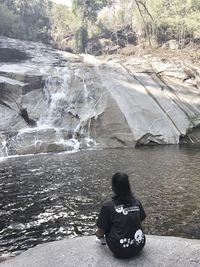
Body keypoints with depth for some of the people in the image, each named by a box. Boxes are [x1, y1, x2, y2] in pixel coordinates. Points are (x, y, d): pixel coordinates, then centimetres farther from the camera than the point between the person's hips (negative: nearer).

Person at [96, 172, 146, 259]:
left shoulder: (108, 206, -12)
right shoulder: (136, 203, -1)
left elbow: (100, 232, -3)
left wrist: (100, 237, 21)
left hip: (120, 251, -4)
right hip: (139, 248, 4)